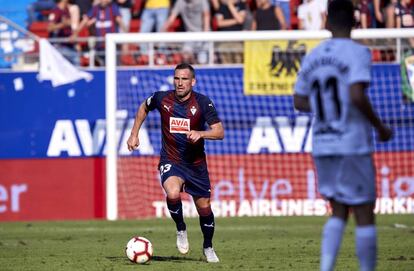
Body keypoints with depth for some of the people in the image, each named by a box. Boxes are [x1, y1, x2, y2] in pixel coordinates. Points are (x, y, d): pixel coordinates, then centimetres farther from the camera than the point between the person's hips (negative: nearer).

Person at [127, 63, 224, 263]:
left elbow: (219, 132, -16)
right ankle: (181, 230, -2)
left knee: (204, 208, 7)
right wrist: (134, 134, 12)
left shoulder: (203, 102, -12)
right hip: (170, 162, -1)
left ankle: (208, 247, 34)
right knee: (173, 194, -31)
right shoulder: (162, 99, -8)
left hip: (196, 163, 1)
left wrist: (200, 134, -34)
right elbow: (144, 108, 15)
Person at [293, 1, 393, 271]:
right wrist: (380, 127, -11)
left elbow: (299, 101, 16)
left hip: (322, 147, 6)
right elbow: (357, 96, -22)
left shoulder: (312, 57, 9)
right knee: (364, 214, 2)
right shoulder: (357, 53, -10)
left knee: (339, 212, 13)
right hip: (353, 147, -6)